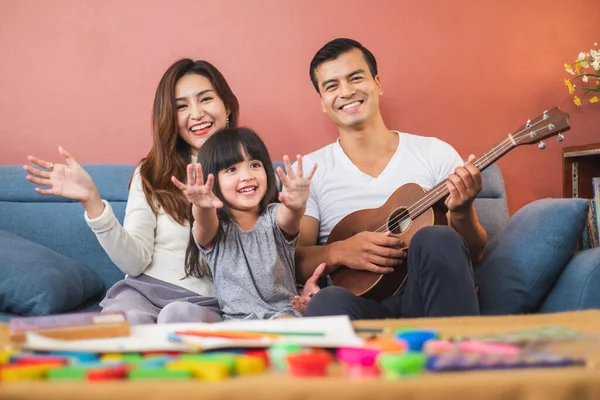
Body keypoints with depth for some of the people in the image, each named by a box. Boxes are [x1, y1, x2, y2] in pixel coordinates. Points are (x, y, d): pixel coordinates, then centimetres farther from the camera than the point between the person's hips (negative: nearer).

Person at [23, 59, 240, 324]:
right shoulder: (152, 174, 11)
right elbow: (135, 262, -2)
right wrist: (91, 200, -13)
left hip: (211, 303, -1)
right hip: (146, 289, 1)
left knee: (179, 316, -37)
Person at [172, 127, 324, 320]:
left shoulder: (275, 216, 7)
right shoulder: (215, 228, 7)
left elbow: (288, 219, -17)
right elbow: (205, 225, -18)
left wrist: (297, 206, -42)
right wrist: (202, 208, -43)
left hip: (283, 312, -2)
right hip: (235, 318, 2)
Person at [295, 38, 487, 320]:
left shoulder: (435, 153, 10)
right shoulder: (308, 170, 10)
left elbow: (474, 253, 9)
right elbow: (292, 261, 4)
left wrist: (462, 213, -13)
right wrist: (339, 252, -16)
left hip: (429, 295, 2)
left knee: (438, 240, -31)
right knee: (328, 304, -37)